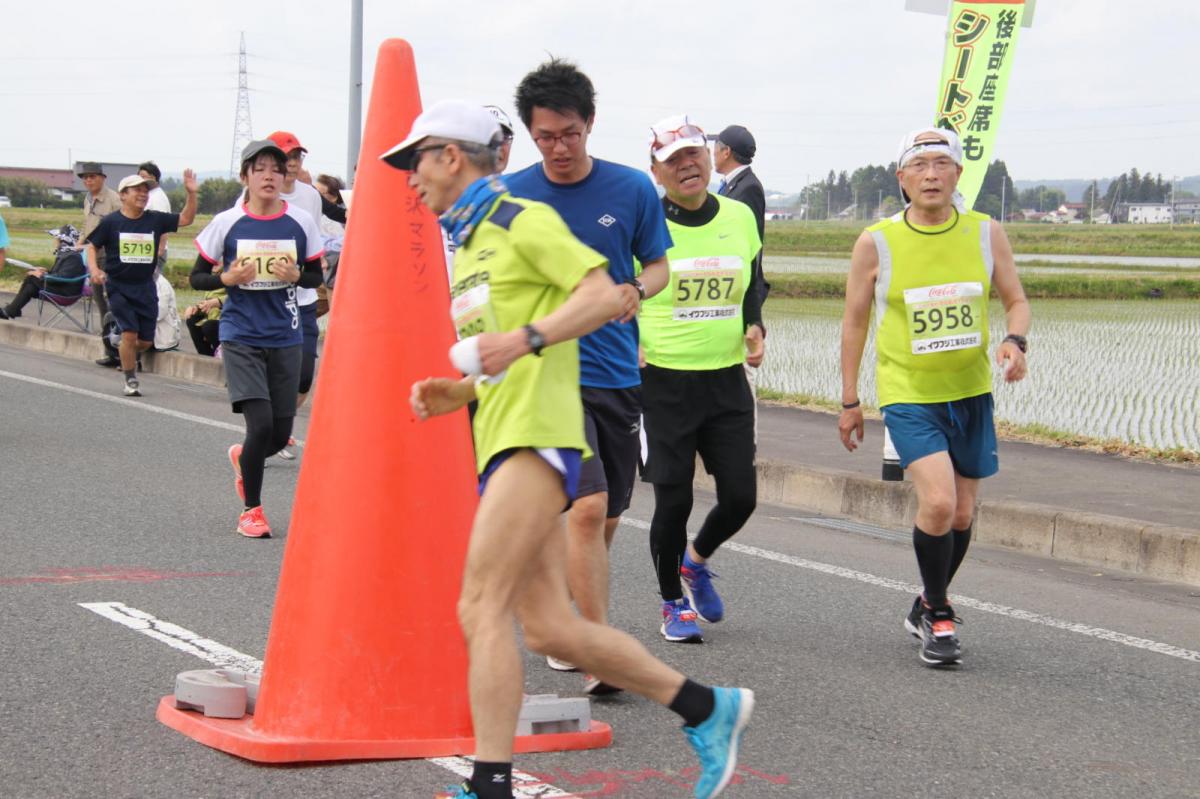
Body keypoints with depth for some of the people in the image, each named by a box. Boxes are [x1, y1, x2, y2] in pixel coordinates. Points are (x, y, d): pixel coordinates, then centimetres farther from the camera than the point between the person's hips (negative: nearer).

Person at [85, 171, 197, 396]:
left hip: (145, 287, 4)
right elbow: (92, 246, 2)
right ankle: (130, 380, 3)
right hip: (118, 287, -4)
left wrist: (191, 193, -9)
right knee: (129, 333, -12)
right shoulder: (110, 222, -5)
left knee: (146, 340, 5)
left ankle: (127, 358, 37)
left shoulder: (155, 219, 2)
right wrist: (94, 269, -15)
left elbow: (185, 219, 3)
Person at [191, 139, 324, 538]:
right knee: (260, 423, -15)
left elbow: (316, 277, 10)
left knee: (281, 433, 4)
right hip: (241, 337, -3)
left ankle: (243, 457, 41)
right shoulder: (227, 223, -3)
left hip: (285, 338, 3)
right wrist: (228, 278, -15)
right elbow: (197, 277, 5)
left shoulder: (301, 222, 0)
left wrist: (295, 275, -11)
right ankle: (251, 509, 6)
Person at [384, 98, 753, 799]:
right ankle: (708, 710, 14)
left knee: (482, 607, -16)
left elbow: (606, 296, -14)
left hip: (537, 433, -9)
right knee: (549, 627, 4)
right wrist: (454, 393, 14)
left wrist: (525, 339, -24)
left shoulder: (522, 219, -3)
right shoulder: (470, 243, 26)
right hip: (501, 441, 9)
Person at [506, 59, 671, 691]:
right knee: (587, 506, -19)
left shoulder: (632, 189, 2)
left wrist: (636, 289, -10)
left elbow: (658, 265, 11)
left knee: (605, 521, 12)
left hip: (618, 376, 3)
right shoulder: (510, 197, -2)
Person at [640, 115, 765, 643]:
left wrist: (754, 328, 2)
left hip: (727, 380, 4)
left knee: (740, 497, 2)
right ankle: (674, 603, 21)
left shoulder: (740, 218, 6)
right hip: (662, 382, -4)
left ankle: (695, 561, 34)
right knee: (674, 500, -2)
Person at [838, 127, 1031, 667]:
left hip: (971, 393, 4)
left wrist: (1015, 340, -15)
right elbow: (855, 320, 2)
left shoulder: (986, 234, -1)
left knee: (962, 513, 11)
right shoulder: (876, 243, -7)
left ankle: (926, 610, 36)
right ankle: (938, 616, 1)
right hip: (907, 394, -4)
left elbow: (1016, 300, 8)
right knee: (938, 501, -21)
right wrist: (849, 401, 4)